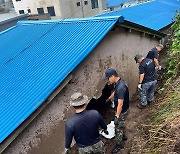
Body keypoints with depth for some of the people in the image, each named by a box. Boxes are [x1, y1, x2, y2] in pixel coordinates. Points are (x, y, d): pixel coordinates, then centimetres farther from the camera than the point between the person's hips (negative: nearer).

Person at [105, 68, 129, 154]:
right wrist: (109, 98, 32)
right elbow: (115, 92, 16)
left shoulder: (121, 87, -35)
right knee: (121, 124, 29)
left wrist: (117, 116, -24)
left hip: (122, 111, -9)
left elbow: (120, 104, -31)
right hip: (122, 110, 9)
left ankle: (119, 145, 30)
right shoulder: (119, 82, -4)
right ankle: (123, 136, 52)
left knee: (118, 127, 10)